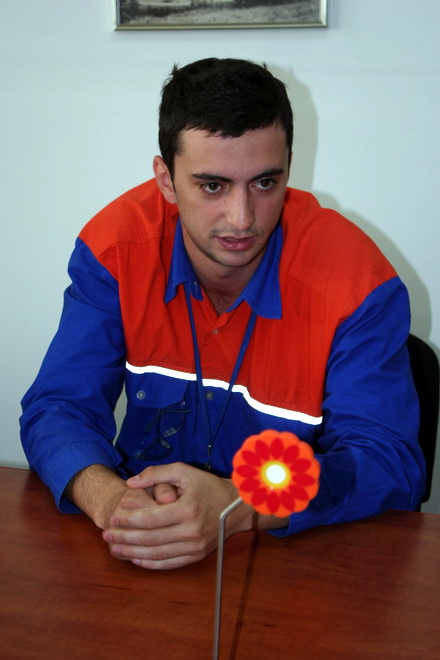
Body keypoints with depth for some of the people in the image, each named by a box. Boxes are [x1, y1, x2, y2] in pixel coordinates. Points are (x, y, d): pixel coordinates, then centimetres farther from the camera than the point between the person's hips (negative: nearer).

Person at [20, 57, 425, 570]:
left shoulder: (359, 282, -15)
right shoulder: (114, 246, -8)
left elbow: (389, 462, -17)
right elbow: (58, 407, -7)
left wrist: (238, 508, -33)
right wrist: (109, 500, -29)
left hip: (300, 552, -1)